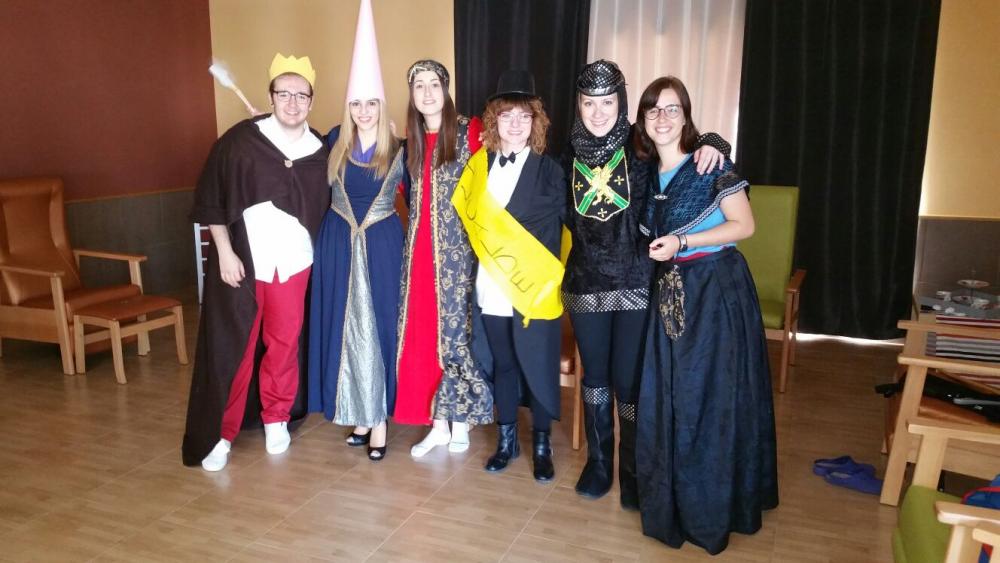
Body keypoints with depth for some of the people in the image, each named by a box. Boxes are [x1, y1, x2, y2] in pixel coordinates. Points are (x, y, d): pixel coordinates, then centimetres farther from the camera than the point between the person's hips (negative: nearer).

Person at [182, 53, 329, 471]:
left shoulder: (319, 152, 3)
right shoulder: (240, 140, -6)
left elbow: (322, 210, 12)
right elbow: (210, 199, -4)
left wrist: (314, 252, 6)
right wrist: (224, 252, -10)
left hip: (292, 264, 3)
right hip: (240, 261, -2)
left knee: (284, 343, 10)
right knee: (231, 348, 3)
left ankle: (276, 418, 30)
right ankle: (220, 434, 16)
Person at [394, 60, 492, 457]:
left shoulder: (470, 130, -4)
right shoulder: (411, 139, 13)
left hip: (456, 248, -5)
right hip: (419, 248, 5)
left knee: (455, 329, 1)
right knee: (422, 333, 4)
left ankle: (460, 420, 17)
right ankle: (438, 424, 16)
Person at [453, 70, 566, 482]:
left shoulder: (548, 170, -3)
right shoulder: (479, 165, 8)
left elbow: (550, 234, -7)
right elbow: (470, 220, 9)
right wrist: (484, 260, 0)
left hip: (534, 289, -3)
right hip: (491, 288, 3)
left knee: (537, 366, 5)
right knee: (501, 363, 14)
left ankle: (542, 445, 23)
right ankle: (506, 439, 30)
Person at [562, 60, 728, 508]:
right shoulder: (570, 158, 4)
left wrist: (711, 143, -19)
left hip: (635, 284, -3)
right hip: (585, 284, 3)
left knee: (630, 382, 2)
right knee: (595, 377, 14)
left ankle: (633, 472, 22)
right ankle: (598, 462, 32)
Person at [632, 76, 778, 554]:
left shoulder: (711, 164, -8)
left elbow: (745, 226, -10)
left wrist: (681, 242, -17)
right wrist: (656, 249, 2)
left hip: (717, 289, -6)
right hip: (670, 291, 6)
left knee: (711, 397, 0)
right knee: (666, 398, 8)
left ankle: (712, 508, 16)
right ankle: (671, 502, 25)